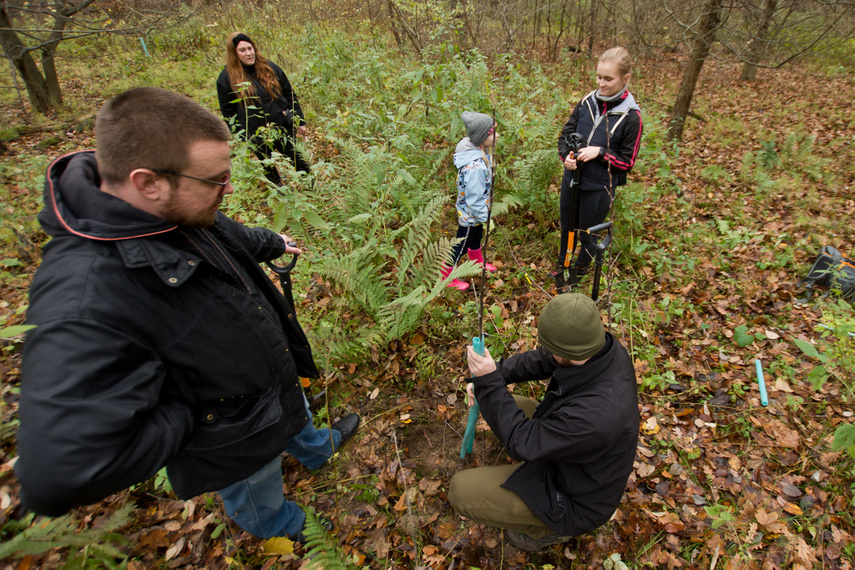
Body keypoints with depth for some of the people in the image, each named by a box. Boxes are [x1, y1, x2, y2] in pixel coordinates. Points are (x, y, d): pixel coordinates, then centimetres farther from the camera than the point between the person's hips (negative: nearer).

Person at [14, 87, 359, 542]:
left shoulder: (177, 211, -15)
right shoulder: (82, 302, -42)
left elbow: (229, 234, 10)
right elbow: (58, 476, -44)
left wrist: (273, 243, 29)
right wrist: (192, 413, -30)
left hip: (276, 377, 7)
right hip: (237, 446, -6)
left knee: (297, 418, 38)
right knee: (260, 503, 28)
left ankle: (317, 449, 72)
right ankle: (282, 529, 63)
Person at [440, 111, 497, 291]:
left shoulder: (480, 152, -8)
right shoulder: (475, 166, -39)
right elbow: (475, 198, -31)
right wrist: (485, 217, -18)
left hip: (477, 210, 9)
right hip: (470, 214, -9)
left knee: (476, 236, 32)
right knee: (461, 244, 11)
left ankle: (477, 262, 59)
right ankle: (447, 276, 33)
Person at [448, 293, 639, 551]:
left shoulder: (595, 414, -42)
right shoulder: (605, 347, -18)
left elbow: (522, 443, -28)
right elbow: (540, 361, -3)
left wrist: (489, 383, -27)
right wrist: (486, 378, -12)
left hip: (575, 497, -8)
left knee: (461, 490, -12)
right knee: (501, 406, 11)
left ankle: (551, 528, 8)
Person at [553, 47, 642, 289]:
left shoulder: (631, 116, -13)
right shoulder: (586, 103, -3)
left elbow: (627, 162, -9)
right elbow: (565, 135, 5)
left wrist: (600, 152, -23)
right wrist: (567, 157, -15)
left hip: (600, 187, -4)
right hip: (572, 179, 4)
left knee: (588, 233, 13)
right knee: (567, 226, 21)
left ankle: (579, 270, 39)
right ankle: (562, 264, 45)